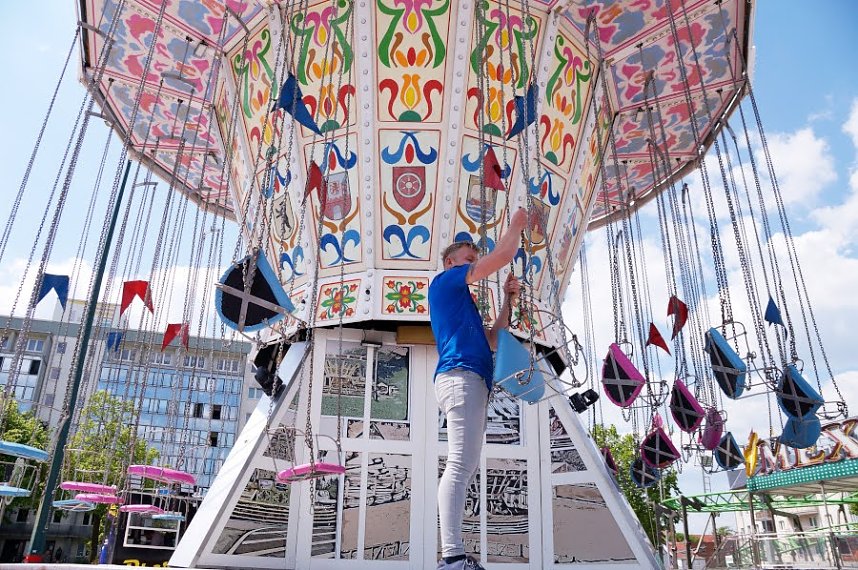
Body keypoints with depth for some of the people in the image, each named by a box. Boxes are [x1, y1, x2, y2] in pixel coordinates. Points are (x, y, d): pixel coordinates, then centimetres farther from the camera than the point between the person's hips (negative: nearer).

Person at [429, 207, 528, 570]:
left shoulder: (462, 303, 34)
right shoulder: (445, 280, 7)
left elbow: (491, 340, 28)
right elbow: (501, 257, 0)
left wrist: (507, 301, 24)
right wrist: (516, 225, 15)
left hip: (469, 381, 10)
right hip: (461, 376, -10)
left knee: (465, 467, 3)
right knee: (460, 464, -19)